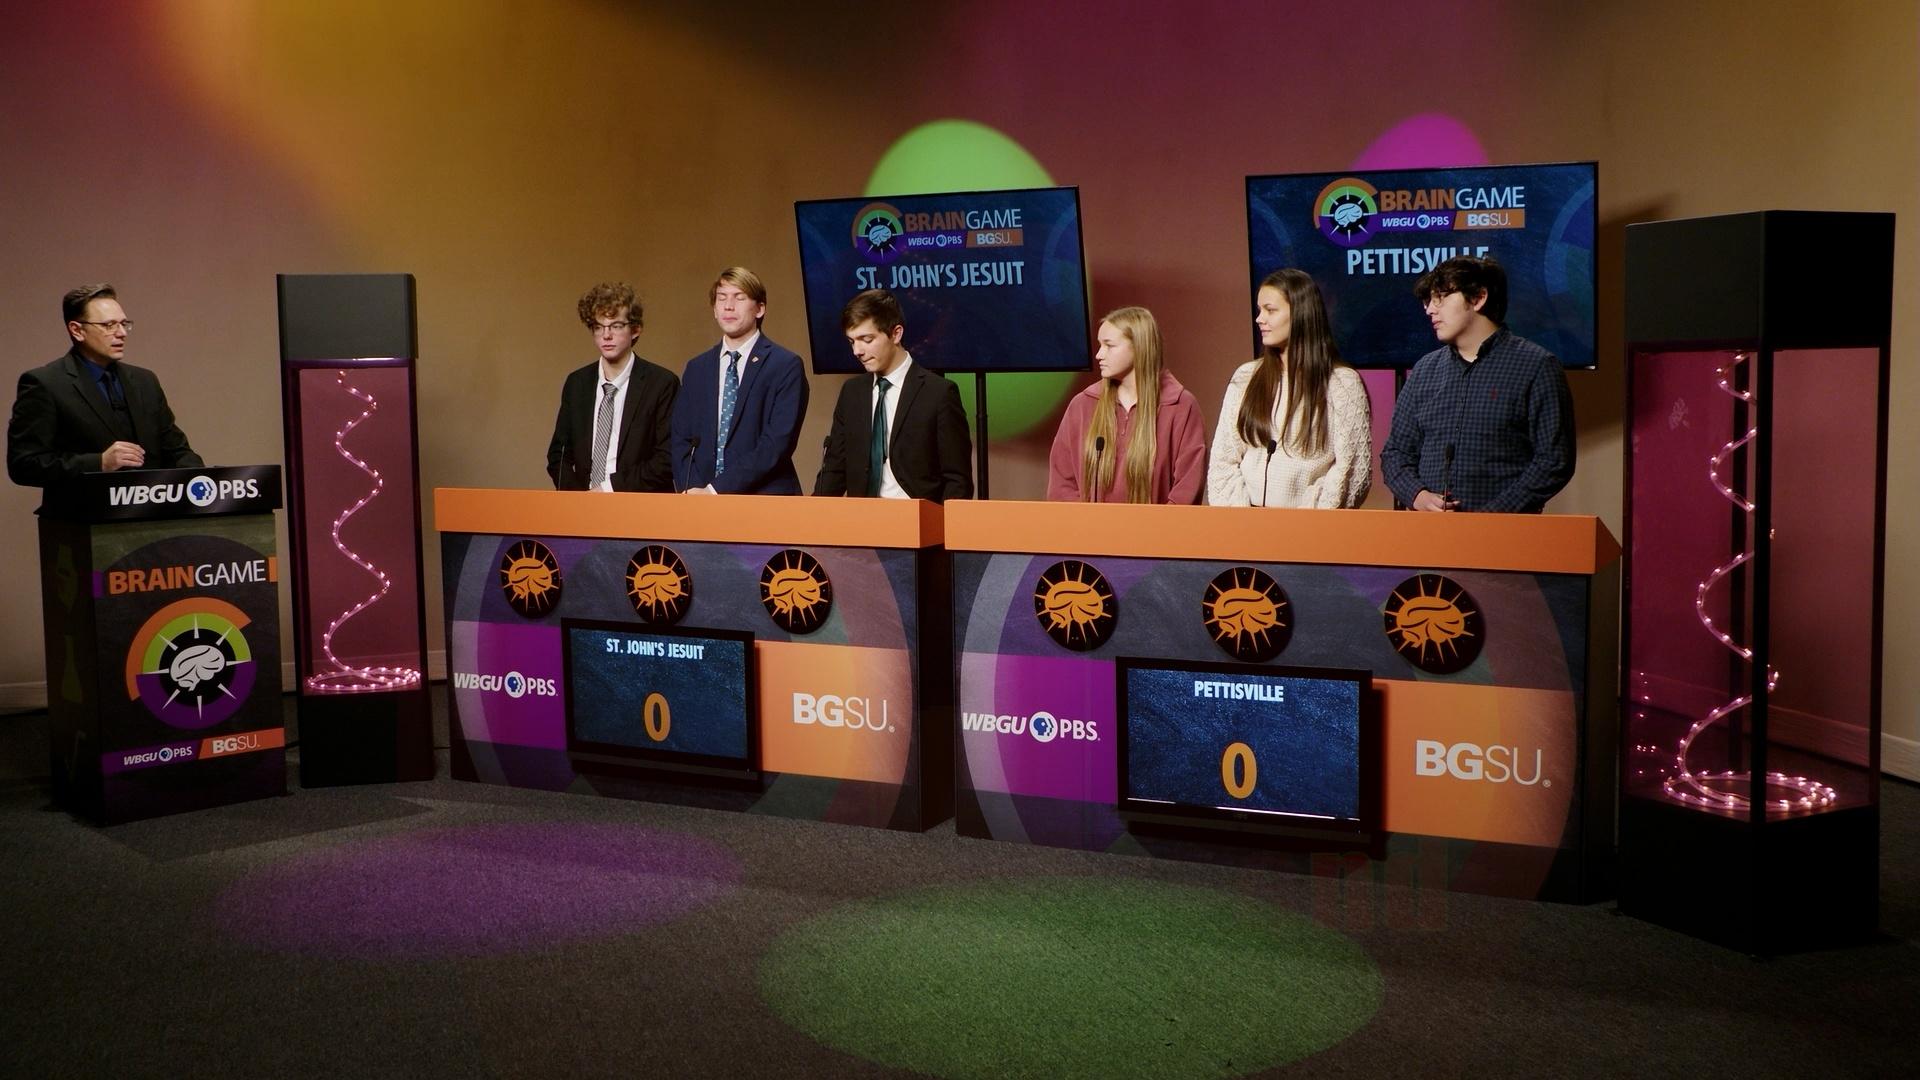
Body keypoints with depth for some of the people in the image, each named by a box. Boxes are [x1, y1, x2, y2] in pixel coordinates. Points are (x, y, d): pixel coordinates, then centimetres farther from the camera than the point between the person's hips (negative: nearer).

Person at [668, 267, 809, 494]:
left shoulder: (786, 366, -4)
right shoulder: (696, 369, 14)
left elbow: (777, 443, -12)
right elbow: (681, 440, 10)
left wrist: (715, 490, -15)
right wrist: (691, 491, -8)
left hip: (763, 502, -4)